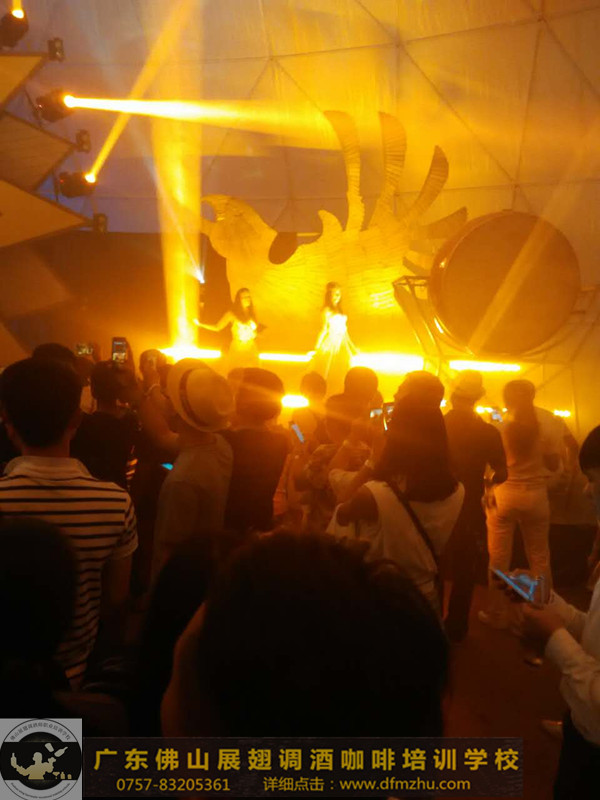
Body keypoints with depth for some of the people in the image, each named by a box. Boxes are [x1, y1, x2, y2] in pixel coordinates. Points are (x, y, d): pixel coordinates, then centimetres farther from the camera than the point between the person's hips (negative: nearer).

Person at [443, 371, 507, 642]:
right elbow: (501, 474, -10)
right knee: (464, 572, 15)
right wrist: (485, 479, 11)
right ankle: (455, 628, 25)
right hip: (470, 510, -1)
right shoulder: (488, 432, -11)